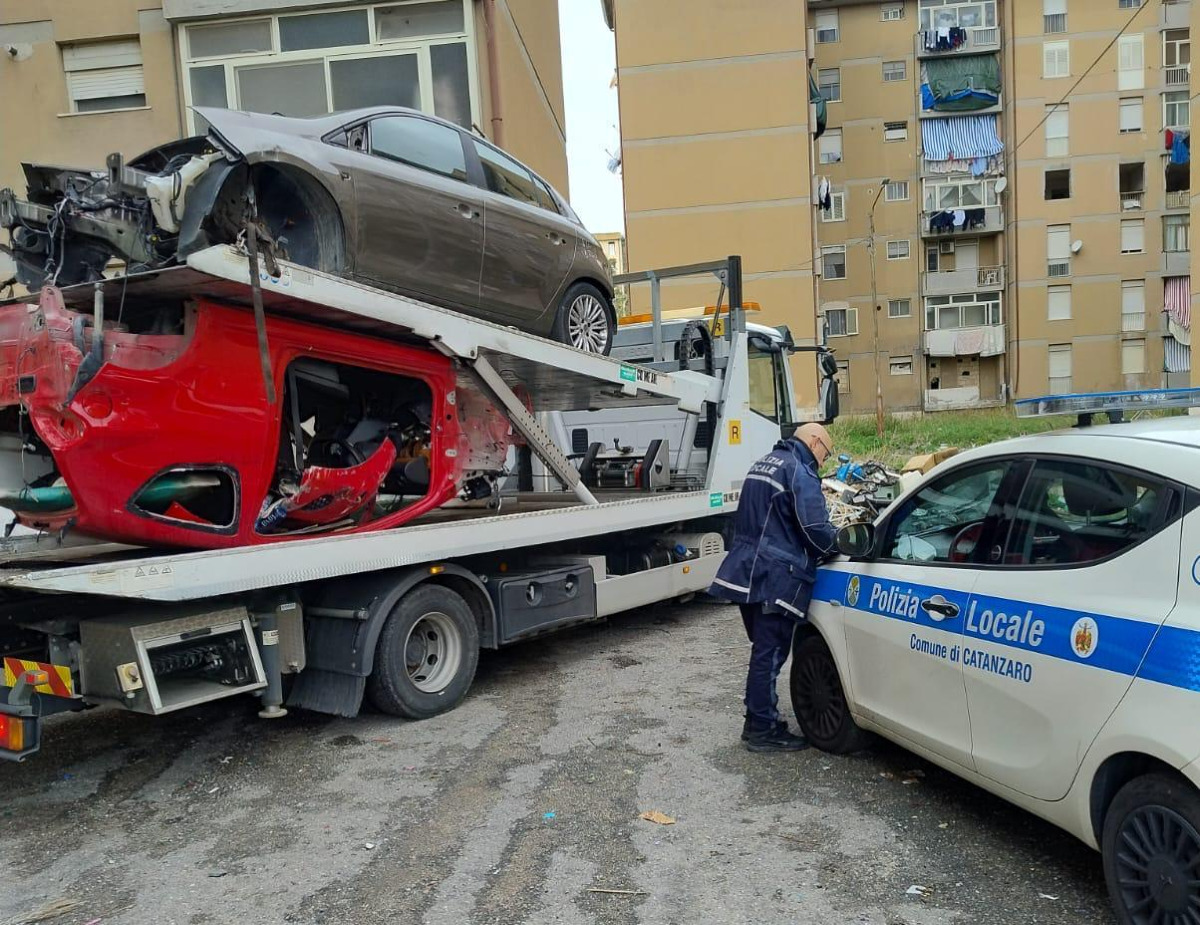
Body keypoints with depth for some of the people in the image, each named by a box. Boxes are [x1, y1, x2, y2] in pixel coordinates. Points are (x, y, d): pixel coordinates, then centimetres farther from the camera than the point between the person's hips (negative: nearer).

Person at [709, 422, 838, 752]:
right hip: (775, 579, -9)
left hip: (748, 571, 9)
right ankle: (763, 730, 6)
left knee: (763, 650, 18)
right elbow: (815, 529, -18)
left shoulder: (764, 463, 19)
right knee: (770, 654, -2)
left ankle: (758, 721, 26)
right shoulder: (799, 472, -10)